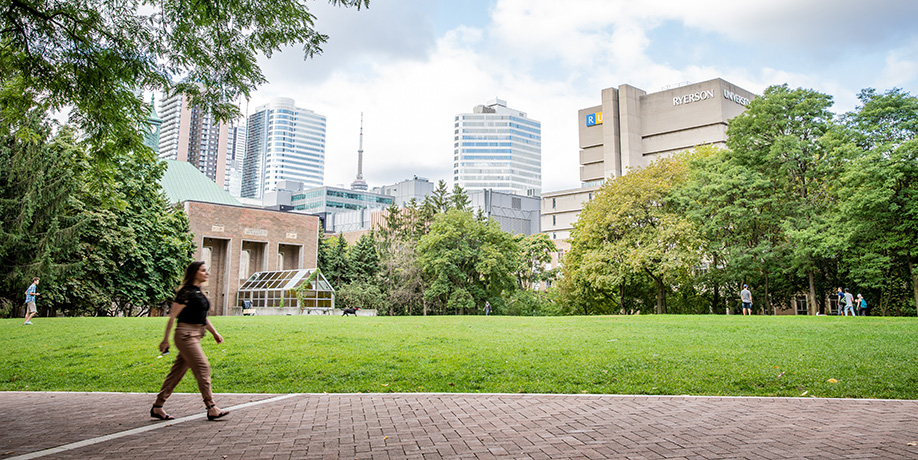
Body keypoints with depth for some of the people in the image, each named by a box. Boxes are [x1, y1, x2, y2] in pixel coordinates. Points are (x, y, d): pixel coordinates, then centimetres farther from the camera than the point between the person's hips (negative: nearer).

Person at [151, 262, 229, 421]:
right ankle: (211, 409, -6)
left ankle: (157, 407, 20)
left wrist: (214, 332, 16)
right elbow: (173, 316, -11)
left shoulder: (198, 292, 15)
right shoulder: (186, 292, -12)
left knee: (177, 372, 11)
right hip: (185, 335, -9)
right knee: (202, 368, -10)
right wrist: (165, 340, -10)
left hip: (195, 336, 9)